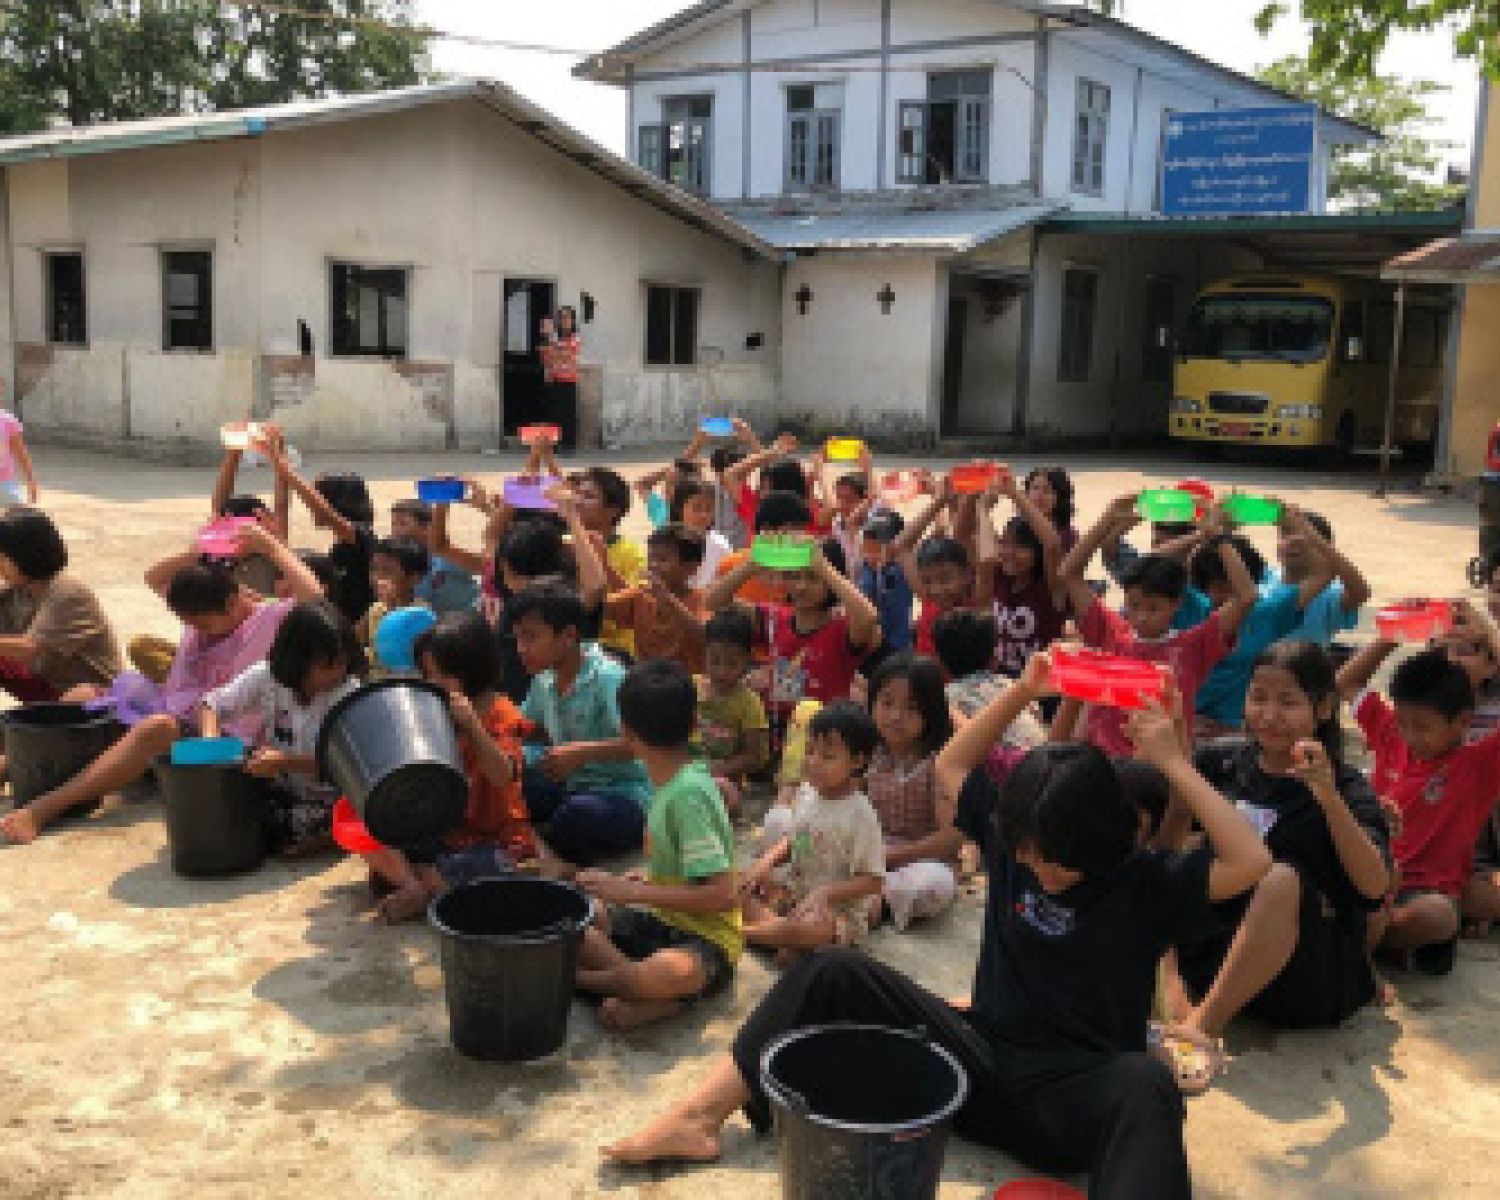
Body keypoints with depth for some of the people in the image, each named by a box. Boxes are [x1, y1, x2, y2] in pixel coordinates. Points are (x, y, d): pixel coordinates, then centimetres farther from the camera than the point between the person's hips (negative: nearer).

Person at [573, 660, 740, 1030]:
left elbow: (721, 896, -25)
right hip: (658, 919, 9)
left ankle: (586, 979, -16)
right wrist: (622, 885, 7)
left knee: (671, 974, -43)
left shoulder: (689, 793, -21)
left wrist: (631, 891, -21)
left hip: (706, 937, -9)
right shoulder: (670, 779, 4)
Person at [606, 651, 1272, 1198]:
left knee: (1145, 1084, -40)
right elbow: (951, 767, 17)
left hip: (1074, 1092, -4)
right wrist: (1021, 693, 5)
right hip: (980, 1058, 5)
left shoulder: (1145, 882, -4)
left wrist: (1174, 763, -19)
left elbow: (1250, 862, -18)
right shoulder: (1011, 847, 7)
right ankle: (698, 1118, -15)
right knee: (834, 974, -9)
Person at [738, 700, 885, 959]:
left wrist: (825, 894, -29)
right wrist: (767, 862, -4)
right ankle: (779, 929, -22)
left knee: (804, 929, -39)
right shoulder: (806, 793, 0)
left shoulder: (860, 814, -20)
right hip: (793, 891, 8)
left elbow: (872, 880, -18)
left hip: (838, 911, -8)